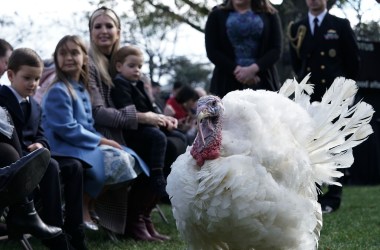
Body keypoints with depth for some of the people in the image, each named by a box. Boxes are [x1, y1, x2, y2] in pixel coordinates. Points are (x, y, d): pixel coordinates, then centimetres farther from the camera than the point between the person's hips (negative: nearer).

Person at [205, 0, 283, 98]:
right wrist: (235, 70, -12)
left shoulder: (269, 15, 11)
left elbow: (276, 49, 2)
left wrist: (254, 68, -14)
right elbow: (212, 51, 3)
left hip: (263, 83, 0)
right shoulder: (217, 15, 11)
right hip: (228, 84, 0)